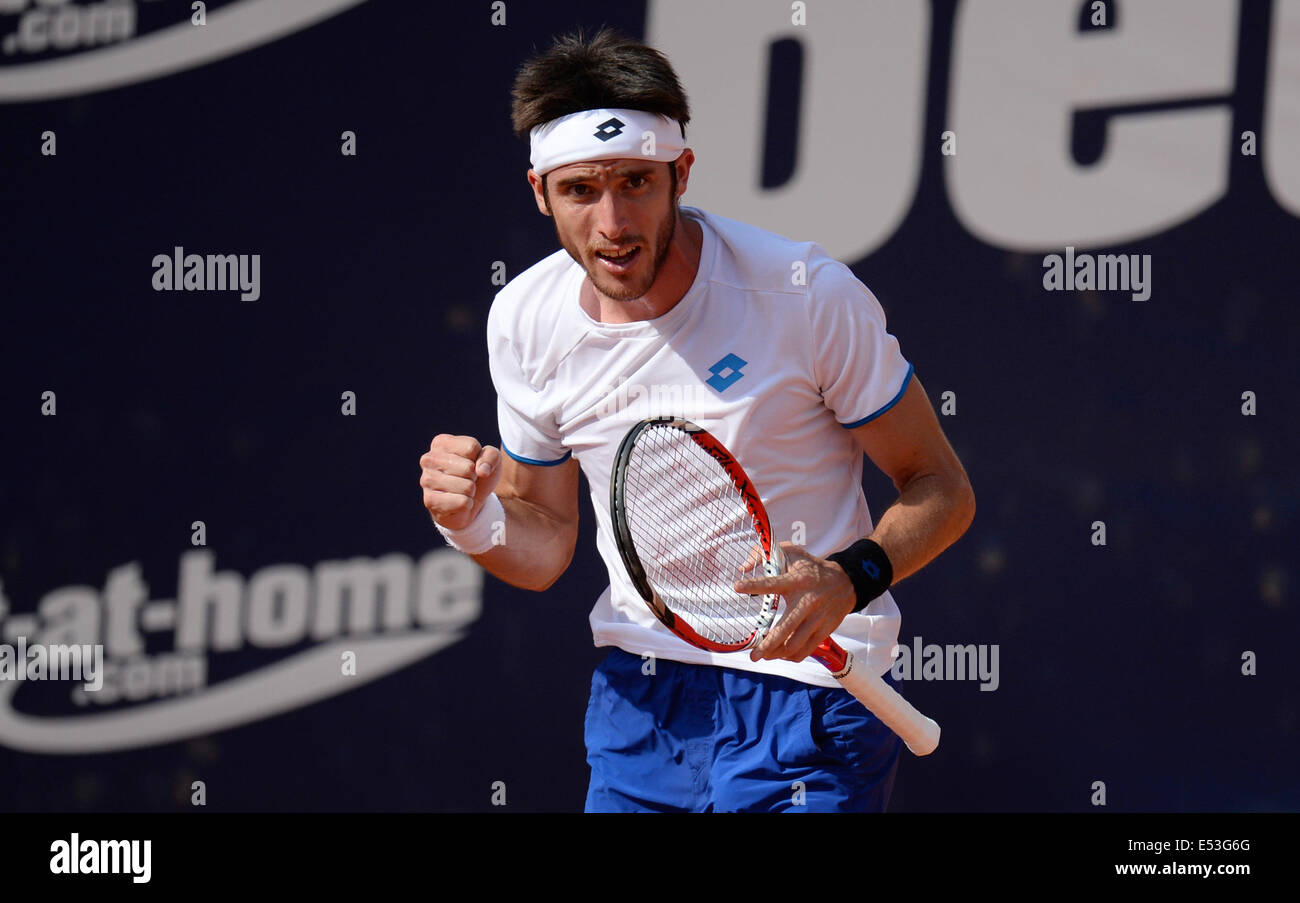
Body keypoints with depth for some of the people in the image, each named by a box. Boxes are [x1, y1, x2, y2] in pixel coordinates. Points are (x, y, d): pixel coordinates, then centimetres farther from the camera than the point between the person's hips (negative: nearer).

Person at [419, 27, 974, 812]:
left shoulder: (809, 293, -17)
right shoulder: (524, 319, -3)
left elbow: (942, 489, -8)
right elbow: (546, 544, 10)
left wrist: (850, 579, -27)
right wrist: (476, 525, -13)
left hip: (806, 690, -4)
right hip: (636, 702, 4)